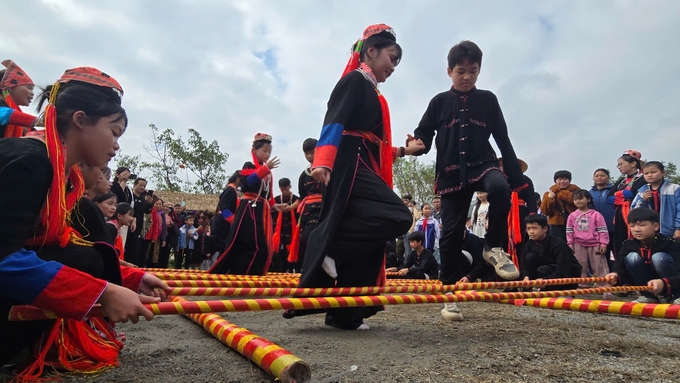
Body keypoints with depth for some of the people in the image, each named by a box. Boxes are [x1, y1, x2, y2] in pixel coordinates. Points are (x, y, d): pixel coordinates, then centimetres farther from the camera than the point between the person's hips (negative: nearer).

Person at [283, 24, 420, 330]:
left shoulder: (371, 92, 27)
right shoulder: (354, 80, 0)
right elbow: (334, 122, -16)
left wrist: (403, 150, 32)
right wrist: (323, 162, -28)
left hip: (364, 171, 9)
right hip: (349, 167, -9)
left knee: (363, 244, 3)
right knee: (398, 217, -22)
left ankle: (345, 314, 8)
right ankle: (328, 247, -16)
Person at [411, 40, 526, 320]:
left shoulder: (488, 100, 9)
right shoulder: (440, 102, 7)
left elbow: (503, 139, 8)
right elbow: (424, 133, 6)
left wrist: (516, 177, 4)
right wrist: (417, 145, -20)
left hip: (483, 165, 0)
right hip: (451, 173, 0)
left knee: (500, 187, -35)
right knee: (451, 232, -1)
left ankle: (494, 247, -12)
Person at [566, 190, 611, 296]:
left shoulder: (596, 215, -4)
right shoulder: (572, 216, 4)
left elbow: (602, 230, -5)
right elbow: (569, 231, 7)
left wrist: (603, 243, -9)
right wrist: (570, 243, 2)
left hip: (595, 245, -2)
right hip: (579, 245, 3)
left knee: (600, 267, 1)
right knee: (581, 267, 8)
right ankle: (583, 286, 17)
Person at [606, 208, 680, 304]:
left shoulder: (669, 244, -21)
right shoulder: (628, 245, -10)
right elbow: (622, 272, -14)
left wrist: (663, 283, -52)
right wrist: (616, 277, -38)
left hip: (671, 286, -3)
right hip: (648, 285, 4)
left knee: (659, 257, -28)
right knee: (632, 257, -20)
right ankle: (649, 296, -8)